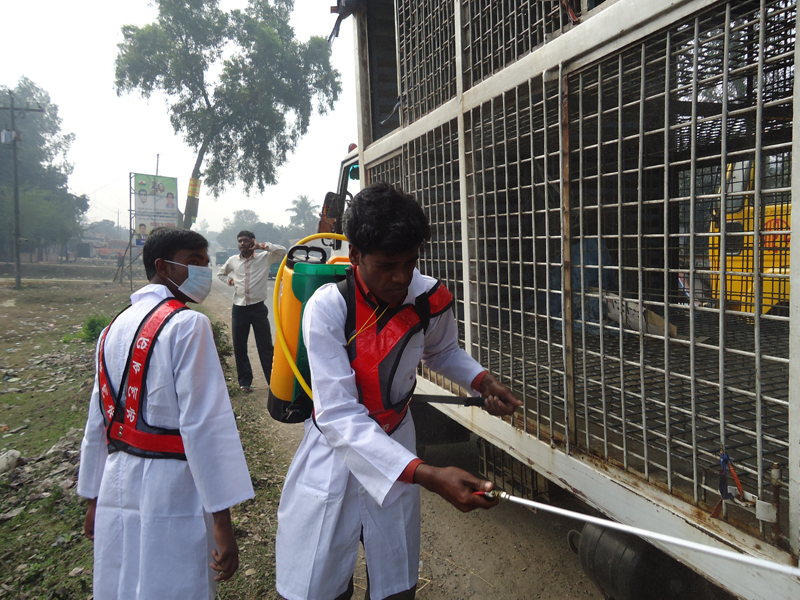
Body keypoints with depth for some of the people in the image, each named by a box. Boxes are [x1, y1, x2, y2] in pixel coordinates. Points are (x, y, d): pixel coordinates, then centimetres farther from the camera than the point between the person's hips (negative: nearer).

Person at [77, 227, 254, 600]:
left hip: (116, 492, 7)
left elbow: (98, 421, 15)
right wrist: (222, 522, -17)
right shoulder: (188, 325, -14)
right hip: (172, 495, -7)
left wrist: (94, 499, 24)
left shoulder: (114, 328, 9)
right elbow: (204, 424, -19)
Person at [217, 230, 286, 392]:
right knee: (239, 347, 7)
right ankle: (245, 381, 19)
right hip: (239, 308, 3)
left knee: (266, 346, 0)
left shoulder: (264, 258, 0)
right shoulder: (233, 261, 9)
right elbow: (221, 273, 26)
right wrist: (230, 280, 6)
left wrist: (262, 245, -17)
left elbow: (282, 251, -13)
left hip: (258, 307, -3)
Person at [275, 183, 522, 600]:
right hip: (335, 453, -3)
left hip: (396, 445, 3)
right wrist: (427, 476, -39)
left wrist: (483, 382, -6)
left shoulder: (431, 299, -12)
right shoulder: (327, 308, -24)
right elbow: (339, 415, -29)